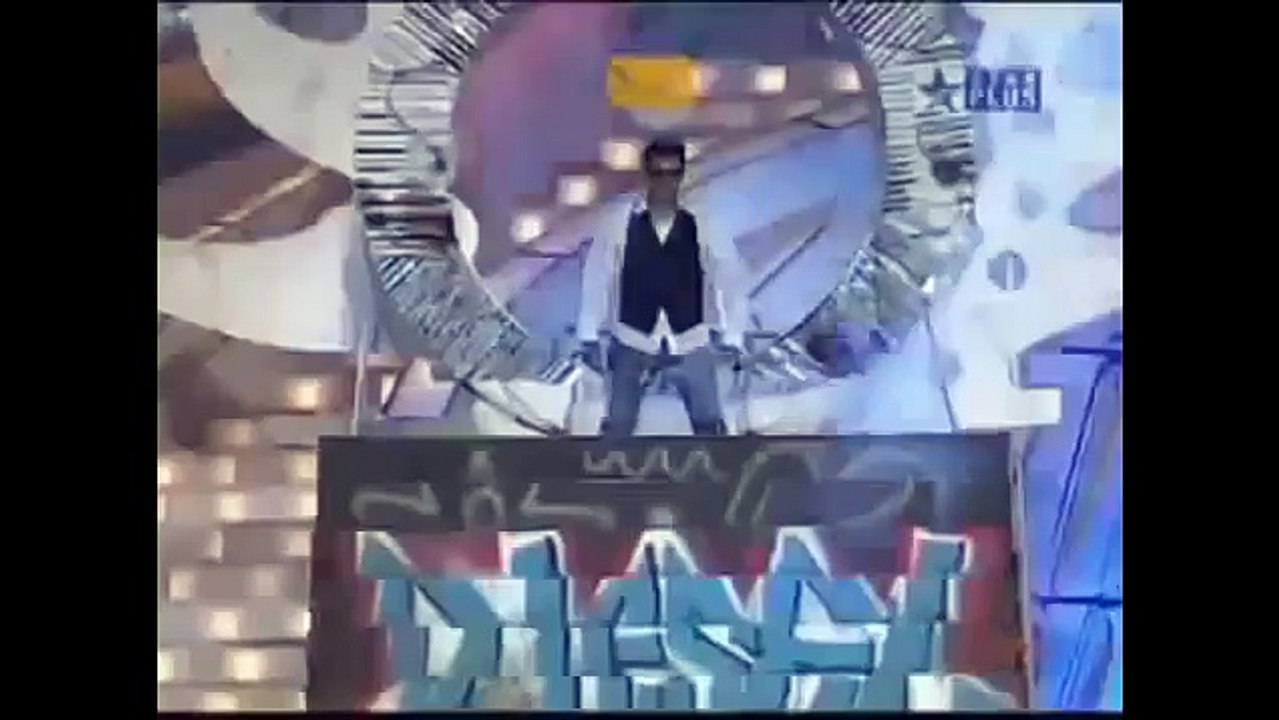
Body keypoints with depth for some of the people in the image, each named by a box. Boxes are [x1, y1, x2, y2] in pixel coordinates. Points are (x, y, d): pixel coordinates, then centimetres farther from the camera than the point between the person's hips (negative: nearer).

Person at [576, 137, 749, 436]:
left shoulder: (702, 227, -6)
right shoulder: (621, 225, -7)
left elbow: (731, 279, -1)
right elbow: (596, 280, -2)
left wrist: (732, 338, -3)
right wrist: (589, 337, -2)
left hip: (690, 344, 0)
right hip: (632, 343, 0)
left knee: (711, 425, 6)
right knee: (617, 426, 8)